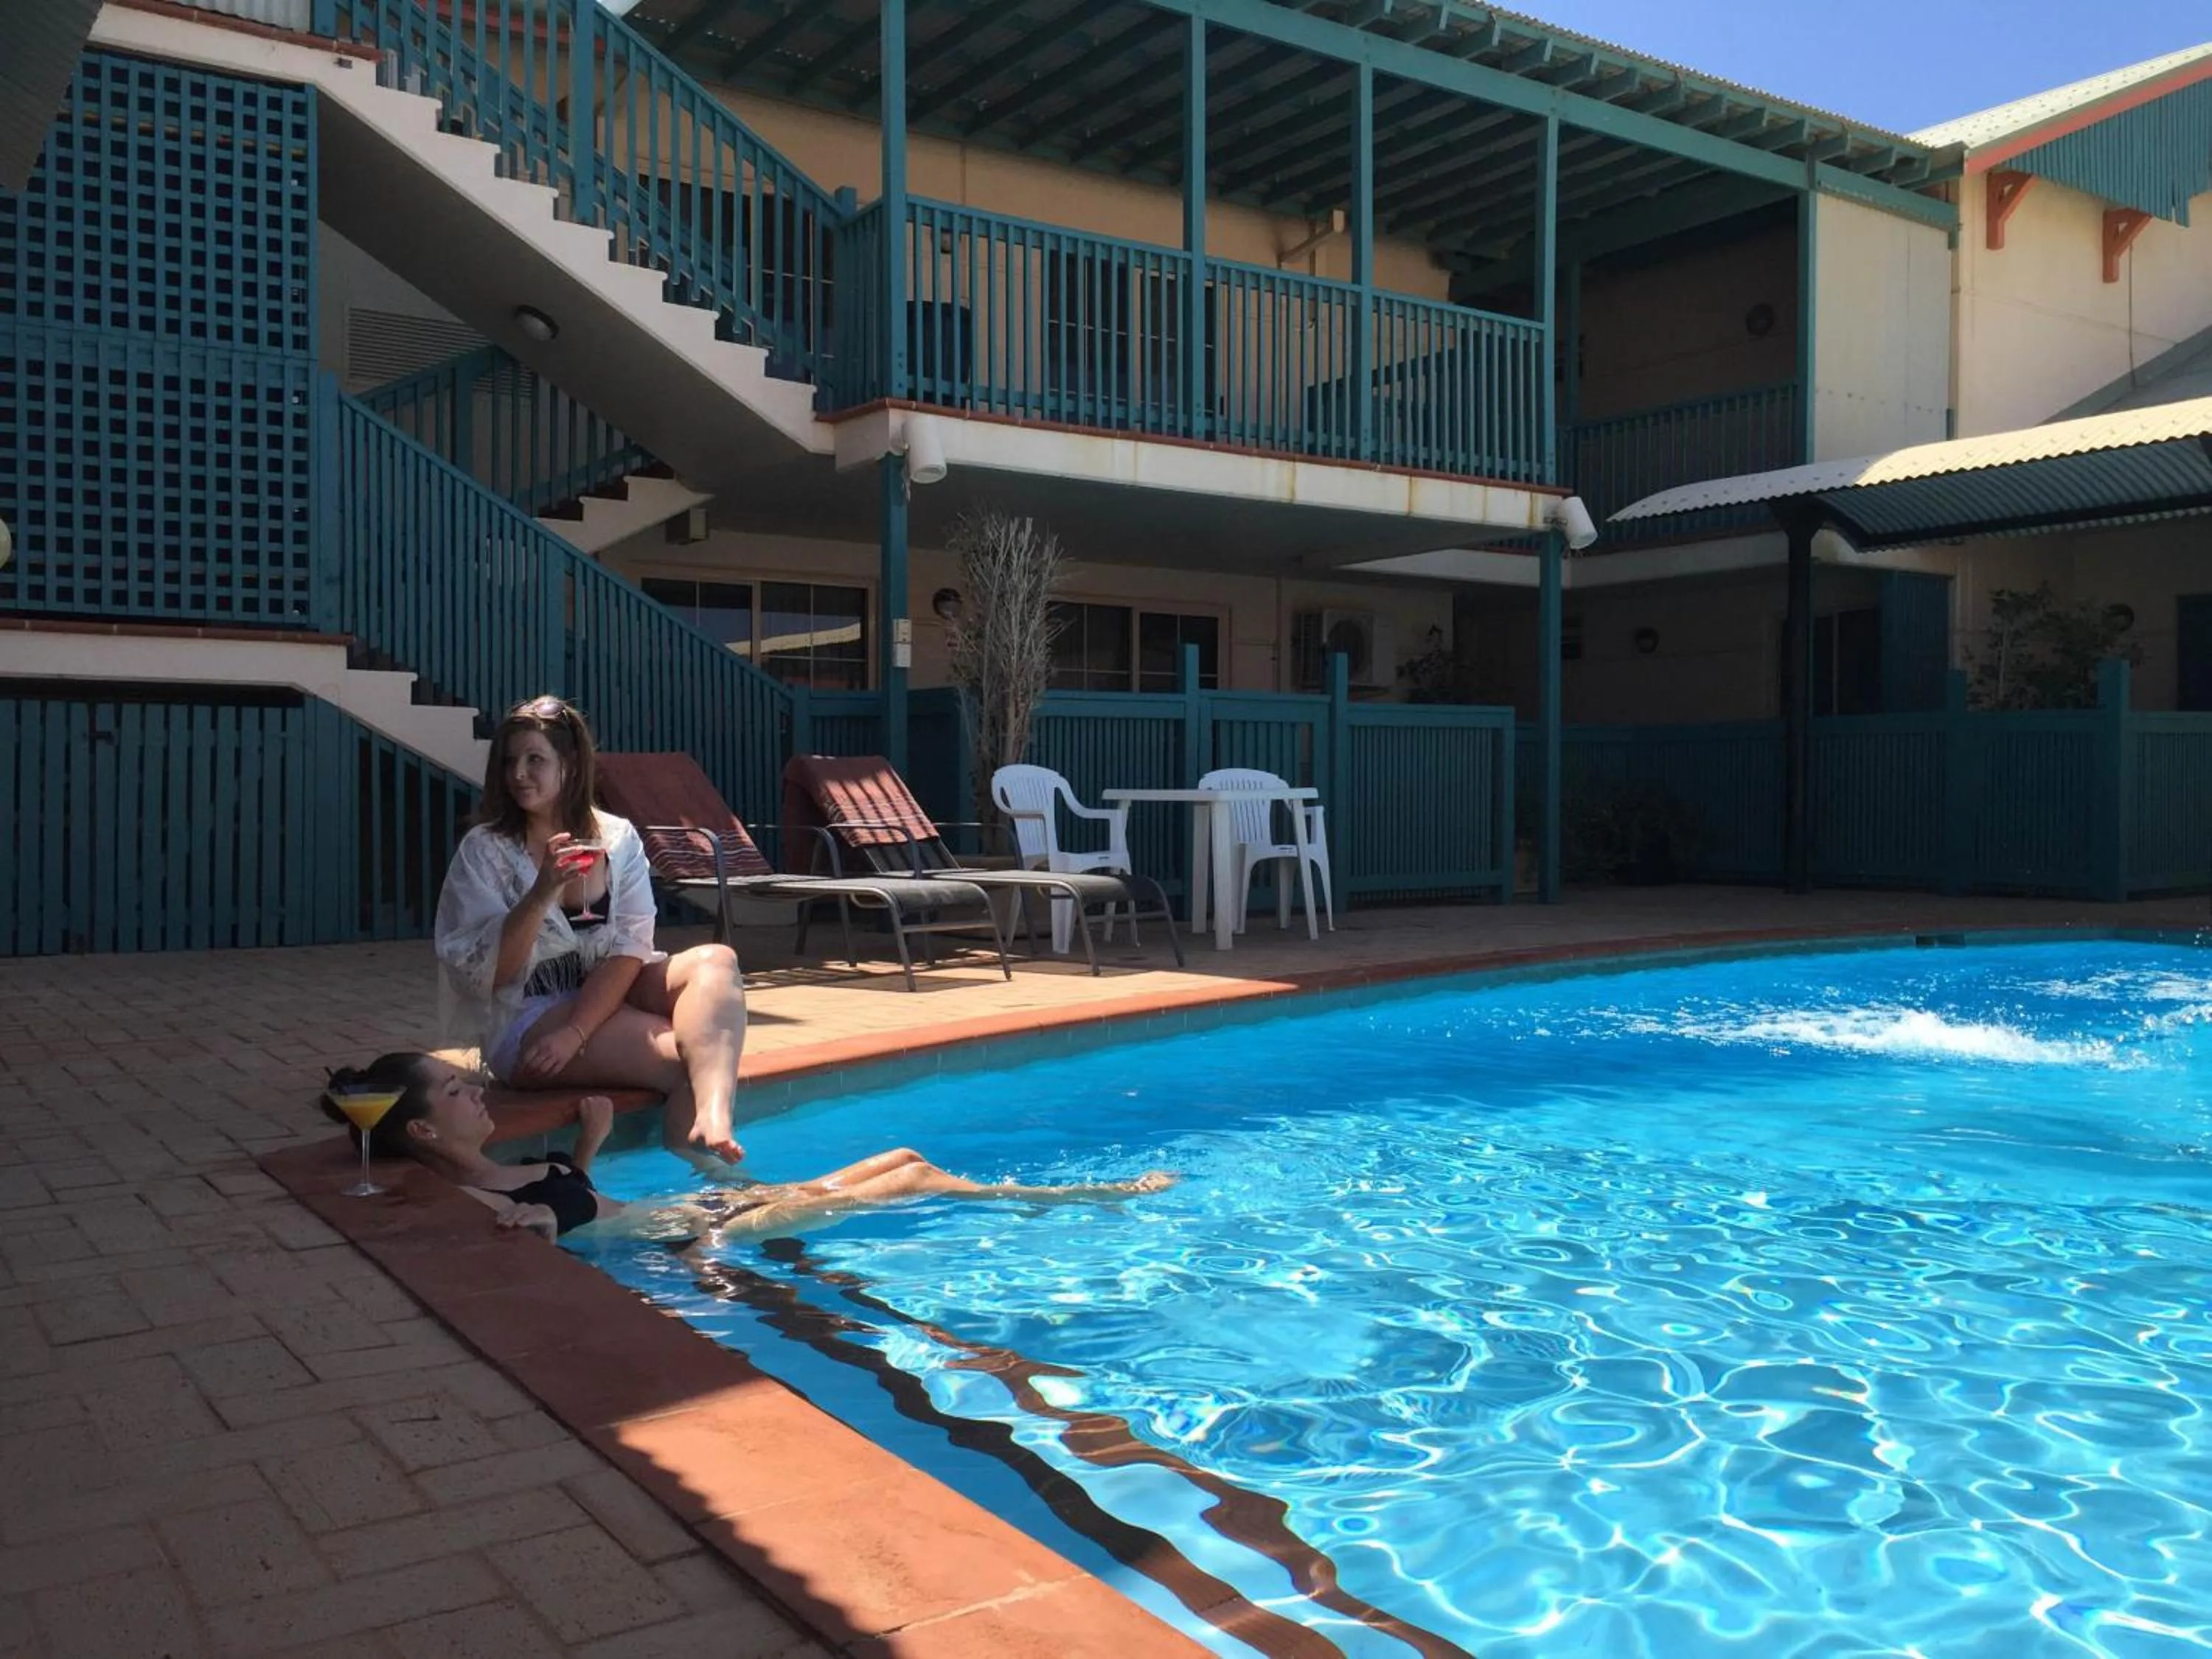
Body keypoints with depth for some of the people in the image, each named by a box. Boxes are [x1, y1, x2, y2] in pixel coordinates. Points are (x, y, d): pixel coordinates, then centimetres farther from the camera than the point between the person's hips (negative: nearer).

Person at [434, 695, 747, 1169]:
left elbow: (629, 951, -6)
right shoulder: (484, 852, -3)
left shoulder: (617, 839, 3)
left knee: (716, 961, -26)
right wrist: (541, 894, -25)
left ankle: (711, 1122, -46)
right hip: (525, 1020, -4)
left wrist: (576, 1031, -21)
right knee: (692, 1055, -27)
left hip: (606, 999, 4)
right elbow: (489, 973, -11)